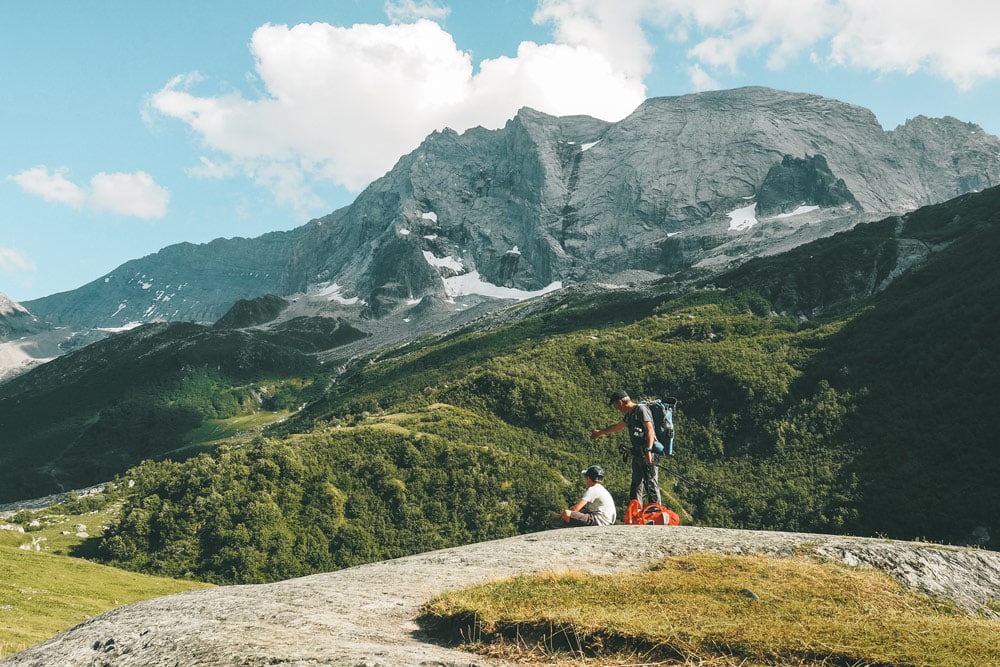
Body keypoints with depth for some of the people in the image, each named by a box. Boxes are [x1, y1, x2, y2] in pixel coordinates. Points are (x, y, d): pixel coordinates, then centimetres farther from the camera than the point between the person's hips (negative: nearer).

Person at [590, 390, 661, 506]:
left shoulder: (641, 410, -8)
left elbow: (650, 431, -17)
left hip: (647, 454, -9)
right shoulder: (629, 414, 20)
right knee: (636, 485, 8)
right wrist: (600, 432, 50)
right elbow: (617, 426, 38)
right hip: (637, 454, 9)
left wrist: (648, 451, -27)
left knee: (651, 484, -11)